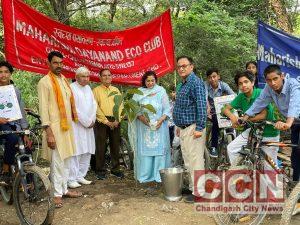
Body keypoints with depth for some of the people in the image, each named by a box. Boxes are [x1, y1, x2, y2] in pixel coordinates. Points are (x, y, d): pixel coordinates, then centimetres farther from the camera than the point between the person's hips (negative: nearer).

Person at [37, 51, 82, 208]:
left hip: (67, 126, 7)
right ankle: (57, 193, 9)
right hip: (54, 127, -7)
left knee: (66, 160, 13)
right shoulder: (44, 82, -9)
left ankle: (64, 189, 25)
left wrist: (72, 120, 14)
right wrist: (48, 132, -18)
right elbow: (43, 108, -13)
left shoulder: (64, 80, 13)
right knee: (57, 161, -3)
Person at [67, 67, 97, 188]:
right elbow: (74, 109, -14)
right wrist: (87, 122, -10)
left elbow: (94, 104, 12)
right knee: (75, 153, -8)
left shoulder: (88, 88, 15)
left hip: (88, 125, 7)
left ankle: (80, 176, 17)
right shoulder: (71, 88, -9)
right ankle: (71, 179, 0)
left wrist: (92, 120, -1)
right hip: (76, 126, -7)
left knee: (87, 152, 8)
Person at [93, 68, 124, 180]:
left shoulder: (116, 90, 14)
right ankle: (100, 170, 10)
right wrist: (106, 121, -12)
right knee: (101, 147, 0)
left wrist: (117, 120, -7)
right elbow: (96, 108, -6)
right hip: (101, 121, -3)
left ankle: (115, 169, 19)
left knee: (115, 146, 8)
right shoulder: (96, 90, 2)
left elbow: (120, 106, 7)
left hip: (115, 121, 4)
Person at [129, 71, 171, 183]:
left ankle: (160, 175, 9)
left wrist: (161, 119, -12)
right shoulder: (138, 93, 6)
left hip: (159, 127, 0)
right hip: (143, 127, 1)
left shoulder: (161, 91, 3)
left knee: (159, 149, 0)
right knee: (144, 150, 2)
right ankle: (145, 175, 11)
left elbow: (167, 109, 3)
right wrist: (141, 117, -14)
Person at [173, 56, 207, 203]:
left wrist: (199, 128, -22)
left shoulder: (196, 82, -11)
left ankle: (199, 192, 3)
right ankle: (192, 187, 27)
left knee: (195, 161, -5)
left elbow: (201, 105, -19)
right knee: (188, 161, 16)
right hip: (184, 129, 10)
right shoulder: (183, 84, 18)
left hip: (193, 129, -10)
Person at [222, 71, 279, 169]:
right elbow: (226, 108, 0)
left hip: (269, 133, -5)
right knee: (231, 148, 0)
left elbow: (262, 116, -26)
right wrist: (232, 116, -22)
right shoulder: (241, 97, -3)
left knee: (270, 167, -1)